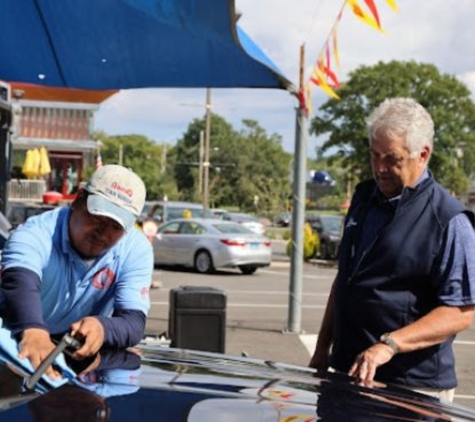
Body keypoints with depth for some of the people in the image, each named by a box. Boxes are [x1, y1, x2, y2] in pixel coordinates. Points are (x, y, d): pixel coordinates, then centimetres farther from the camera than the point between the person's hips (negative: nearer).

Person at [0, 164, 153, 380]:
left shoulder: (136, 250, -13)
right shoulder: (36, 234, -23)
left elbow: (134, 322, -21)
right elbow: (19, 283, -44)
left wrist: (102, 328, -45)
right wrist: (33, 330, -65)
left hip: (80, 355, 3)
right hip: (19, 346, -2)